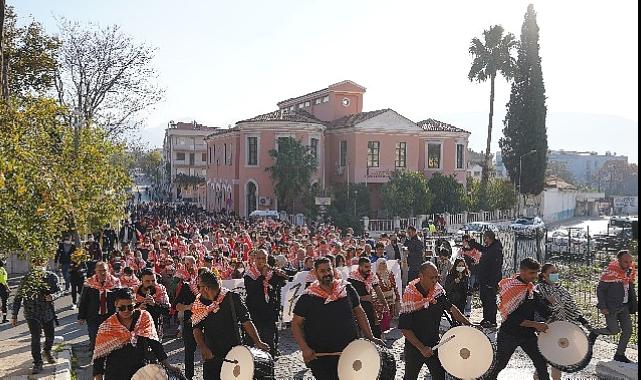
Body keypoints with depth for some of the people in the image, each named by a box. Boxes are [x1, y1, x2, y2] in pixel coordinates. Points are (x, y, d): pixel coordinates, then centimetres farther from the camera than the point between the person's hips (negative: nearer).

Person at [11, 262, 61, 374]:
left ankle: (47, 352, 45)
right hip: (32, 313, -2)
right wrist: (14, 315, -2)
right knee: (35, 338, -8)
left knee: (50, 336, 14)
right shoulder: (26, 279, -11)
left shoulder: (52, 277, -8)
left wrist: (53, 295, -23)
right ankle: (37, 363, 5)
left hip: (48, 312, 2)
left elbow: (58, 290, 2)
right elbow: (18, 298, -3)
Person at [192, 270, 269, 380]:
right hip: (211, 355, 3)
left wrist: (257, 342, -12)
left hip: (234, 353, -2)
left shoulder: (232, 298, -9)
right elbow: (197, 328, 2)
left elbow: (246, 321, -6)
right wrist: (202, 347, -14)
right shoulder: (199, 303, 1)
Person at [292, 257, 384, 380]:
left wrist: (370, 337, 5)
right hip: (319, 356, -2)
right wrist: (304, 348, -13)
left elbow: (359, 313, 11)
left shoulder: (347, 289, 1)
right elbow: (296, 324, -2)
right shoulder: (307, 298, -6)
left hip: (349, 352, 3)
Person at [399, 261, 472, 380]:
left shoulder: (437, 289, -8)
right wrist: (422, 348, -21)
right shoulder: (409, 298, -25)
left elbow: (450, 308, 5)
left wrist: (468, 324, -4)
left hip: (434, 344, 4)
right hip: (414, 347, -4)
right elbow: (404, 328, -21)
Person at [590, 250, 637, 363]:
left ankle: (620, 354, 14)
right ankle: (595, 332, 20)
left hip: (624, 306, 7)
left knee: (628, 329, 2)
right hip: (611, 307, -7)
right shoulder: (611, 272, -18)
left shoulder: (630, 271, 4)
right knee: (614, 330, -9)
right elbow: (600, 290, -13)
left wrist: (634, 303, 12)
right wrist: (603, 307, -17)